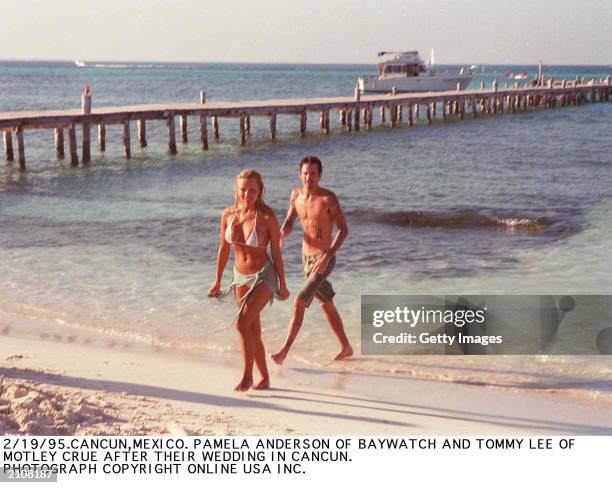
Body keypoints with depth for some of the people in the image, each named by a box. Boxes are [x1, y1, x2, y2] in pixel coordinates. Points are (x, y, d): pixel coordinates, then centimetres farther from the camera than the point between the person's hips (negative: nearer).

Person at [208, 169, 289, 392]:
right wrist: (217, 281, 11)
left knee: (242, 323, -22)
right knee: (253, 331, 12)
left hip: (264, 277, -5)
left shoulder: (267, 217, -16)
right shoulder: (228, 215, -4)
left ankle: (247, 375, -8)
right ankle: (264, 378, 26)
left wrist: (282, 285, -1)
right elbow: (223, 249, 7)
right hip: (241, 277, 5)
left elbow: (276, 253, -8)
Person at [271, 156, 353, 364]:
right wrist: (282, 233, -12)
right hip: (306, 257, 7)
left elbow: (344, 229, -15)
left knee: (299, 302, -15)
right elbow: (289, 222, 12)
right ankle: (346, 347, 32)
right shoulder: (296, 195, 1)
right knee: (327, 305, 17)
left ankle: (284, 351, -10)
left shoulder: (328, 198, -17)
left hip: (324, 259, -7)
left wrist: (327, 256, -24)